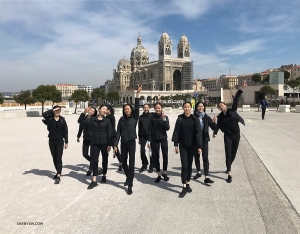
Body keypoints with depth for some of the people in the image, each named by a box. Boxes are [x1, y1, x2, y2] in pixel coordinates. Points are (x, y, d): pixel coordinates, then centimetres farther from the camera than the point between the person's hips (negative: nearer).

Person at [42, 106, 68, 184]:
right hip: (52, 141, 2)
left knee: (59, 158, -6)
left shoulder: (62, 120, -3)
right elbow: (44, 114, -25)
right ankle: (58, 172, 31)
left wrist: (66, 142, -3)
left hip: (60, 141, -2)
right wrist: (53, 110, -22)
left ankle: (58, 176, -8)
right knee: (54, 158, 14)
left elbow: (65, 131, -1)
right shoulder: (49, 118, -2)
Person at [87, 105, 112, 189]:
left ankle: (104, 176, 31)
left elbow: (109, 133, -3)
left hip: (104, 143, 0)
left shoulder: (107, 121, -1)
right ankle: (94, 181, 3)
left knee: (105, 160, 11)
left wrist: (109, 144, -7)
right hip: (95, 143, 1)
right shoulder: (92, 119, 3)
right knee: (94, 161, -1)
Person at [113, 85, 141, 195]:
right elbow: (118, 133, 5)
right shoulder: (121, 120, 7)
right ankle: (128, 178, 41)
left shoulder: (134, 118, 1)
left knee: (131, 163, -7)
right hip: (123, 143, 4)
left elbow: (137, 107, -12)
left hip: (131, 142, -3)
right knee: (123, 163, 14)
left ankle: (130, 186, -2)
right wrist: (115, 145, -1)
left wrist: (138, 94, -20)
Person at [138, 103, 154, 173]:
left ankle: (151, 166, 14)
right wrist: (139, 138, 12)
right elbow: (139, 128, 12)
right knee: (142, 151, -1)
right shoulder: (141, 117, 9)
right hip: (143, 136, 3)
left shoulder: (152, 115, 0)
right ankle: (144, 165, 16)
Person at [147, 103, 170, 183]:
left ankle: (164, 172, 19)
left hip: (163, 138, 0)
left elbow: (167, 128, -9)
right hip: (154, 139, 1)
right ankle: (159, 175, 17)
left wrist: (164, 119, -18)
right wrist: (149, 141, 0)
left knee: (165, 155, -2)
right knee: (156, 157, 5)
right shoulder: (152, 118, 1)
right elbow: (150, 130, 3)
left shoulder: (165, 117, 0)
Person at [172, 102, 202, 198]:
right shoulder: (180, 119, -3)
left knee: (189, 165, 10)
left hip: (191, 146, 1)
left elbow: (199, 133, -6)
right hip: (182, 146, -1)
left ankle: (188, 183, 27)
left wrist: (199, 146, -11)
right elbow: (176, 132, -1)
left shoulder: (195, 119, -4)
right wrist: (176, 145, -3)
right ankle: (184, 187, 2)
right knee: (184, 166, -4)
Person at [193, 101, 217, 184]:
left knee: (205, 158, -5)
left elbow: (214, 128, -5)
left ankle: (206, 177, -4)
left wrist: (213, 122, -23)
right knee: (196, 157, 15)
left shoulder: (207, 117, -2)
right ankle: (198, 172, 36)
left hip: (204, 140, -1)